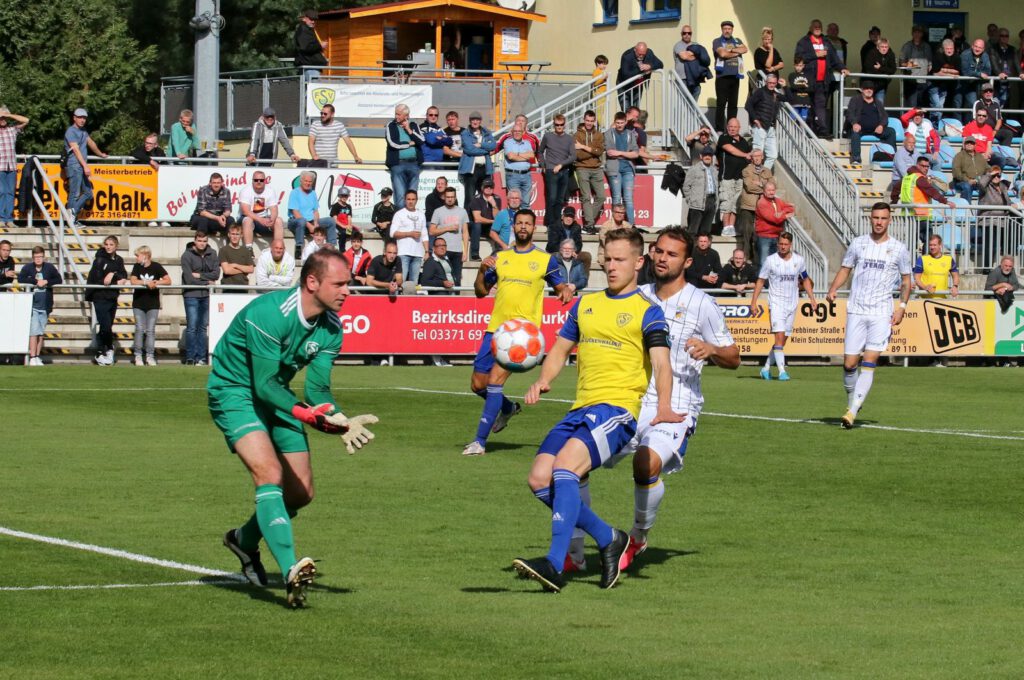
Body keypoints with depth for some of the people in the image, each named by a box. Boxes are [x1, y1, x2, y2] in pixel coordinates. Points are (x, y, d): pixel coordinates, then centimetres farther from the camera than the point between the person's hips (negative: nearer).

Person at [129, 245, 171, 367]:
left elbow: (168, 281, -7)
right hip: (138, 303, 1)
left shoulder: (156, 267, -3)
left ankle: (150, 356, 2)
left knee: (150, 330, -1)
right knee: (140, 329, -1)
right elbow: (133, 281, -13)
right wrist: (147, 282, -21)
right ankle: (138, 356, 3)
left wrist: (156, 282, -20)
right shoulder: (137, 267, 1)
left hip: (153, 303, -1)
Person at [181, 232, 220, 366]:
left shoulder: (211, 254, 7)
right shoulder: (187, 255, -6)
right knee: (192, 327, -7)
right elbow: (189, 279, -12)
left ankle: (201, 357, 9)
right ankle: (190, 358, -3)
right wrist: (207, 282, -5)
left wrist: (199, 275, -11)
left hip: (206, 295, 4)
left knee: (203, 327, 6)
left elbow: (216, 274, -1)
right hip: (191, 295, -4)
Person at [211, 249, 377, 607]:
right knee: (269, 474, -27)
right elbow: (264, 385, -29)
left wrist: (341, 423, -26)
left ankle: (246, 539, 36)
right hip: (233, 392, -8)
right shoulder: (268, 314, -30)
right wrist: (308, 414, -41)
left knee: (301, 493, 8)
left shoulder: (331, 327, -7)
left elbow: (319, 387, -7)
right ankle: (291, 571, -38)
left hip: (275, 395, 8)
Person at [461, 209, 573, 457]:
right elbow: (481, 292, 14)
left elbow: (560, 287, 9)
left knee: (495, 379, -18)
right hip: (495, 328, 5)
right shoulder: (499, 258, 13)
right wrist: (482, 270, -5)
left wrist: (566, 292, -15)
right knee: (478, 385, 7)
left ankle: (480, 440, -15)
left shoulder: (545, 259, 4)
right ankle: (508, 408, 39)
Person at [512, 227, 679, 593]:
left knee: (564, 467, -27)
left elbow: (661, 361, -13)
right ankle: (608, 539, 9)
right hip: (581, 408, 7)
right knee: (539, 479, -7)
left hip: (617, 408, -7)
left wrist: (664, 406, -31)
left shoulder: (647, 311, 0)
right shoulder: (585, 304, 19)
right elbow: (561, 348, 25)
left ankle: (555, 566, -33)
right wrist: (543, 381, 3)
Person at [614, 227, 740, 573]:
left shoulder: (701, 305, -3)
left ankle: (639, 537, -4)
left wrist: (710, 350, -18)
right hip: (631, 402, 5)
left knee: (647, 464, -32)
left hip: (675, 409, -5)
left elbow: (733, 358, 2)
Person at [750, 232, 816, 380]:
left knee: (783, 340, 6)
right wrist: (753, 301, -4)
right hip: (776, 303, -4)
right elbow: (761, 281, 1)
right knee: (779, 336, -17)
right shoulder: (770, 260, -4)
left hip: (792, 304, 4)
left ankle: (766, 368, 18)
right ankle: (782, 371, -20)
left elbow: (805, 280, 18)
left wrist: (811, 298, 10)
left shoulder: (799, 260, 4)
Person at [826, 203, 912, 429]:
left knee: (869, 361, -14)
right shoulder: (858, 244, 7)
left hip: (882, 313, -1)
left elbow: (906, 280, 12)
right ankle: (852, 402, 23)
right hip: (856, 311, 2)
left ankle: (852, 411, -15)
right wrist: (833, 289, -4)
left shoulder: (898, 249, 5)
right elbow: (845, 269, 15)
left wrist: (902, 306, -1)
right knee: (849, 363, -2)